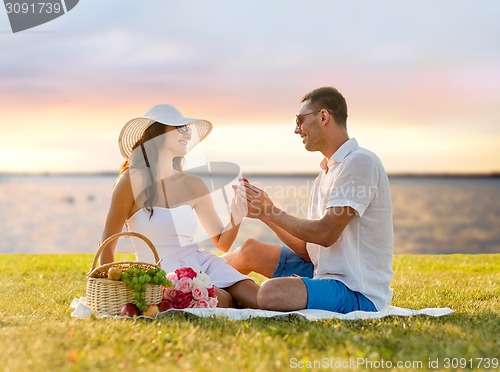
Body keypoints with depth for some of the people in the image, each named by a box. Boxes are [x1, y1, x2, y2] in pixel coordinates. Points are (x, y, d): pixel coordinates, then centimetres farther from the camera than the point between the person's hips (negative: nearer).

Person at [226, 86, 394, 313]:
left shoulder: (360, 162, -14)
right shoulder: (327, 172, 15)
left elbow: (325, 234, -20)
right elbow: (309, 249, 11)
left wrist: (271, 211, -8)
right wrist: (263, 213, 2)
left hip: (358, 292, -9)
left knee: (271, 293, -31)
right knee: (250, 250, 13)